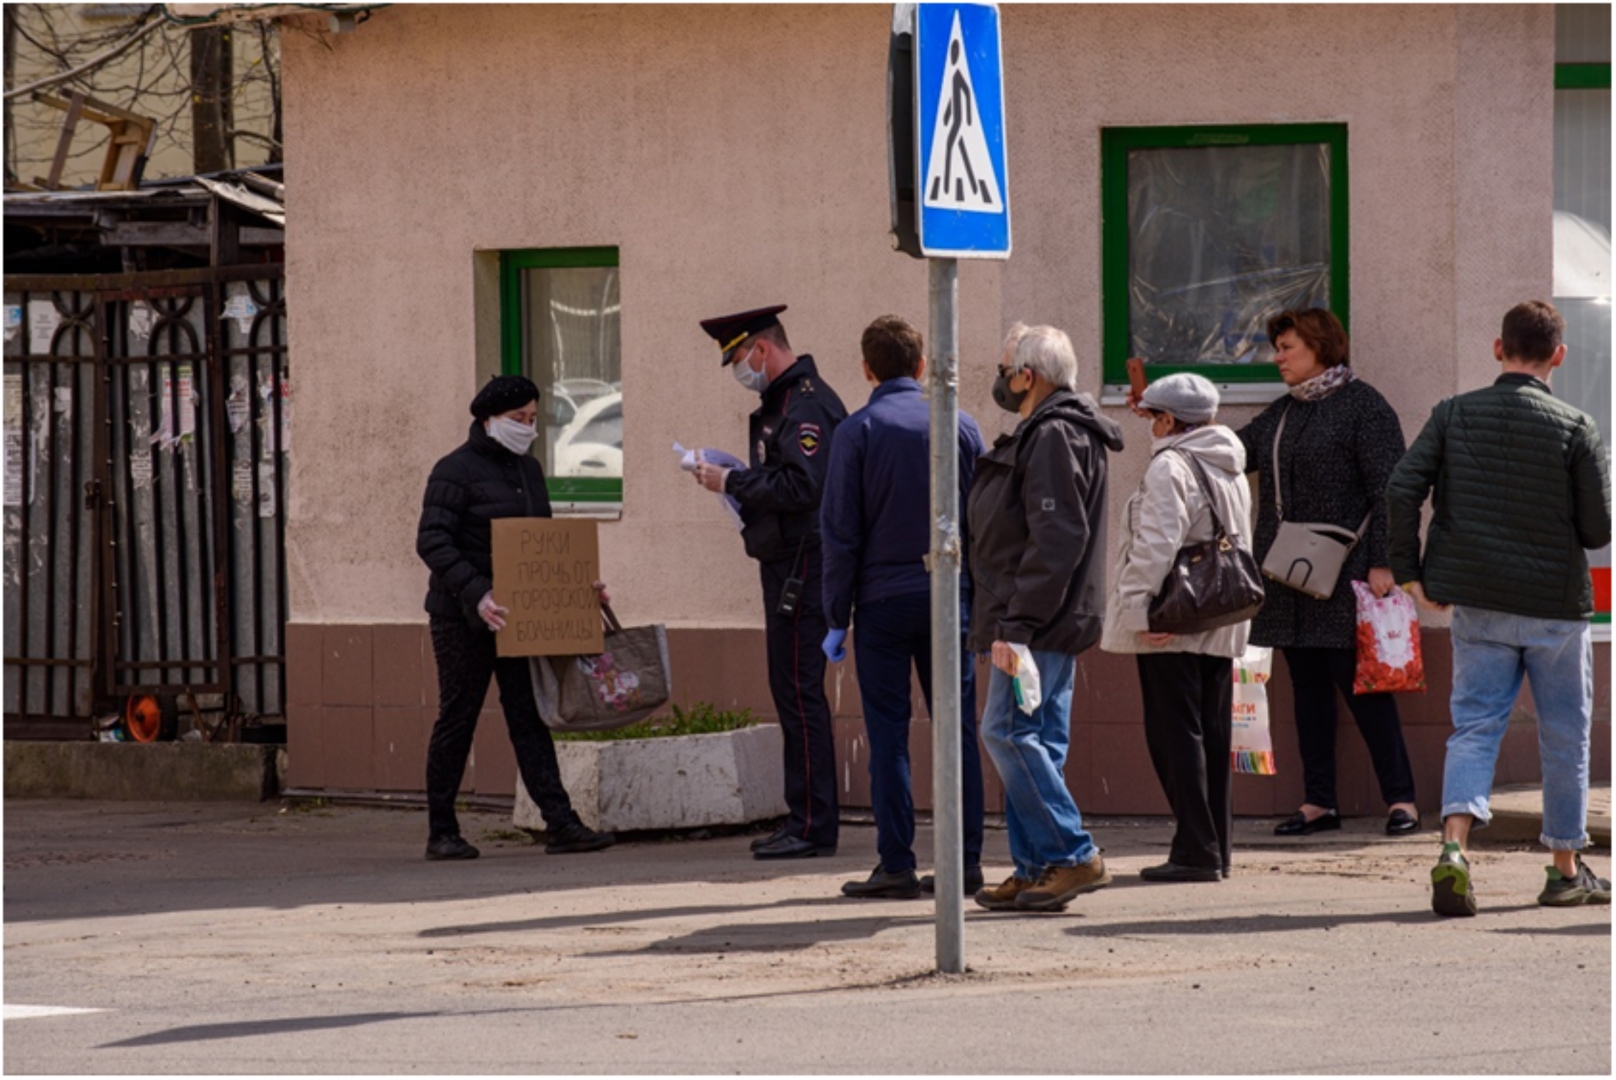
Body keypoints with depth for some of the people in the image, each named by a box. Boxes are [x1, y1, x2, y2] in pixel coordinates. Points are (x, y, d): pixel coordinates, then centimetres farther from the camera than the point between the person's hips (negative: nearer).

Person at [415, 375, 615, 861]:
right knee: (457, 718, 0)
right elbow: (432, 542, -18)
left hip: (518, 615, 6)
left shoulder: (529, 470, 14)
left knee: (529, 716, 0)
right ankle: (441, 832, 7)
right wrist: (476, 594, -29)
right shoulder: (456, 471, -10)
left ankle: (561, 824, -8)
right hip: (463, 616, -6)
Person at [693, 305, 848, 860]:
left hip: (802, 565, -11)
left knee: (799, 692, -9)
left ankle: (813, 826, -7)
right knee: (791, 690, 12)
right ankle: (805, 821, 17)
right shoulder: (781, 401, 18)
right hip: (785, 564, 11)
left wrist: (732, 481, -15)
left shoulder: (808, 405, -15)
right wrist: (734, 479, 7)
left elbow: (799, 487, -24)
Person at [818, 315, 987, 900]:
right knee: (958, 729, 6)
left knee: (889, 733, 0)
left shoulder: (857, 432, -4)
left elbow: (840, 531, -5)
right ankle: (966, 860, 7)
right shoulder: (961, 428, 5)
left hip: (883, 600, -3)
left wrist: (837, 617, 0)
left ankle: (897, 866, -2)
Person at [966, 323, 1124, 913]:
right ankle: (1035, 871, 12)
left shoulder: (1054, 438, -15)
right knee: (1032, 740, 10)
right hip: (1042, 626, 11)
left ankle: (1074, 856, -11)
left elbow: (1056, 540, -23)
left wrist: (1015, 624, -25)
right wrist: (1010, 622, 19)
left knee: (1008, 732, -12)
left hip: (1037, 625, -11)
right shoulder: (1042, 434, 19)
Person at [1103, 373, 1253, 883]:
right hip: (1220, 628, 8)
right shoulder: (1231, 471, 15)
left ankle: (1196, 851, -9)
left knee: (1176, 734, -6)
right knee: (1213, 736, 10)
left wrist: (1139, 610, -19)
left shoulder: (1170, 467, -11)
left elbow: (1156, 546, -19)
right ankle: (1215, 849, 13)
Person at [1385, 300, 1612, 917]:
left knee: (1474, 726, 5)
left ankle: (1454, 846, -19)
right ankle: (1566, 870, 20)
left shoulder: (1453, 415, -2)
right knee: (1564, 734, 12)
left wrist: (1409, 571, 1)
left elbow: (1401, 490, -8)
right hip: (1555, 604, -2)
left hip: (1477, 604, 2)